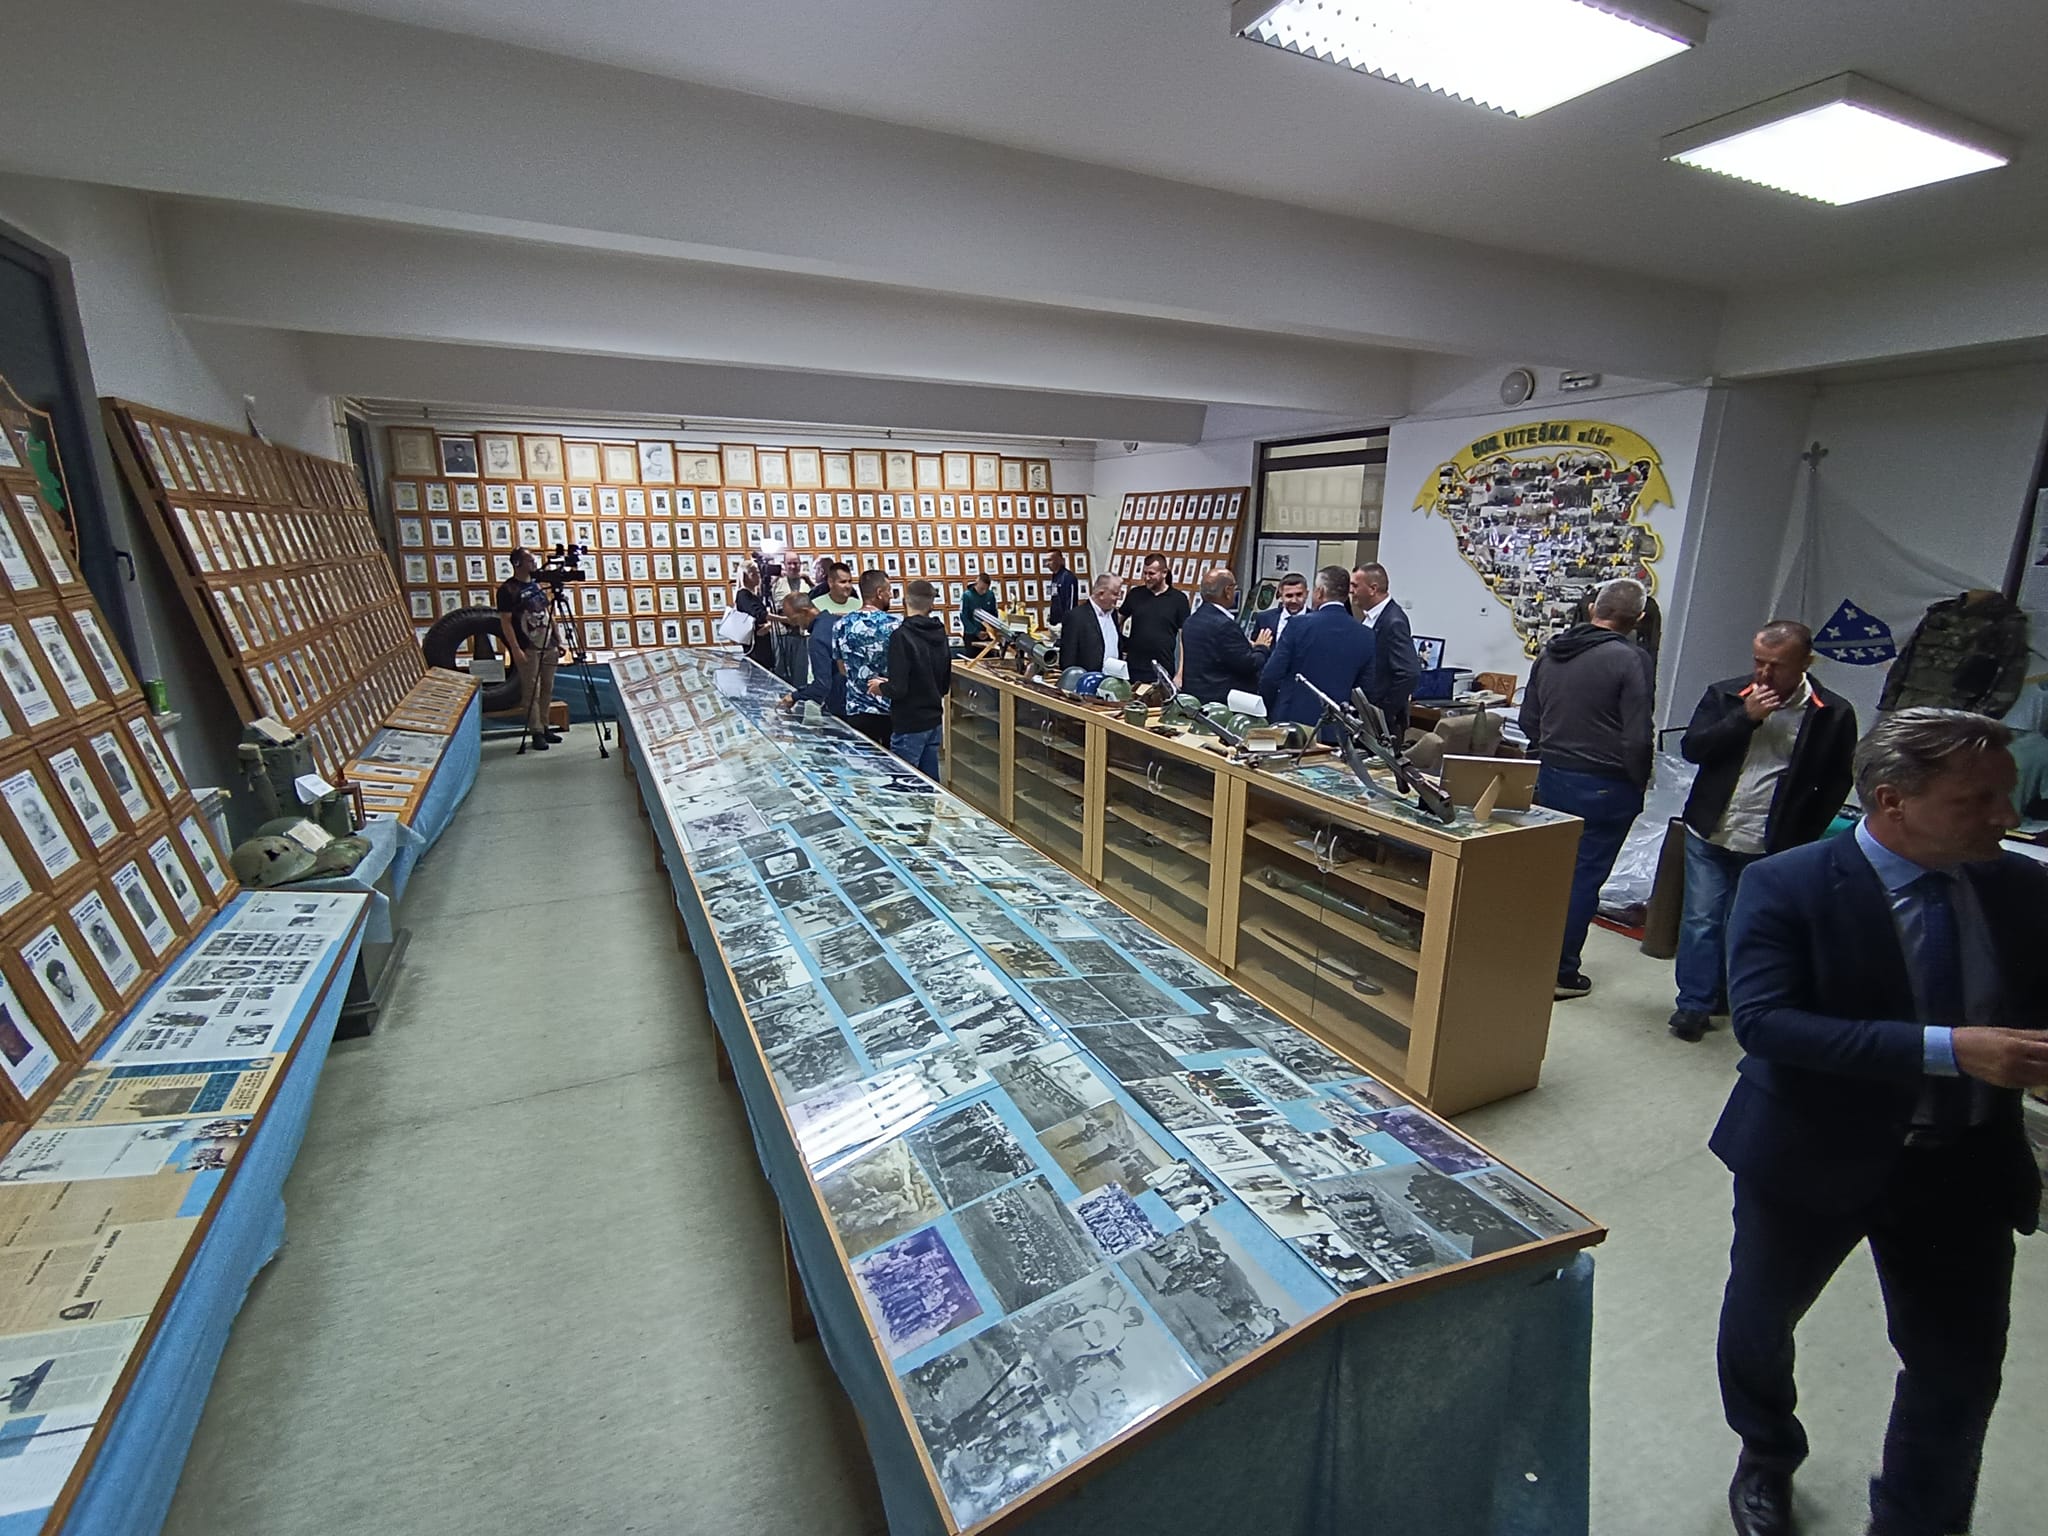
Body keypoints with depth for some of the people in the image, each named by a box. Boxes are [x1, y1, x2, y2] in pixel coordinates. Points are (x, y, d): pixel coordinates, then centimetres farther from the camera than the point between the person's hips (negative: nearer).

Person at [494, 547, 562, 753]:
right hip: (528, 649, -6)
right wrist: (515, 649, -16)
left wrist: (558, 641, 14)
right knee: (531, 692, -4)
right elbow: (505, 622, -10)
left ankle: (544, 727, 18)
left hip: (548, 646, 6)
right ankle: (536, 732, 1)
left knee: (547, 690, 9)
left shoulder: (538, 585, 14)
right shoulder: (508, 589, -6)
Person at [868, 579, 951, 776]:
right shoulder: (939, 634, 5)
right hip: (934, 721, 7)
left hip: (909, 725, -7)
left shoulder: (902, 636, -17)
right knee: (930, 782, 14)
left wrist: (882, 687, -1)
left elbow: (898, 689, -21)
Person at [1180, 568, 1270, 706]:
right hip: (1222, 700, -9)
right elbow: (1249, 665, -16)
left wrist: (1249, 646, 14)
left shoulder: (1192, 620, 9)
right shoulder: (1223, 625, -19)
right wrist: (1261, 648, 3)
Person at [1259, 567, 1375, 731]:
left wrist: (1268, 711, 7)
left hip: (1291, 720, -3)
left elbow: (1270, 676, -8)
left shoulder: (1299, 625, -10)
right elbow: (1366, 687, 5)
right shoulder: (1365, 636, 0)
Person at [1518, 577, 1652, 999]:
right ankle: (1561, 972, 11)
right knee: (1584, 877, 3)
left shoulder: (1551, 652, 6)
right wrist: (1639, 786, -2)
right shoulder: (1630, 660, -13)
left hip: (1551, 777, 6)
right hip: (1603, 786, -6)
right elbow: (1637, 738, -15)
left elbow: (1529, 720, 13)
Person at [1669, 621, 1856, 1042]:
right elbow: (1692, 748, -6)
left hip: (1770, 847, -1)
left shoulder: (1833, 714, -3)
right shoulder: (1725, 695, 1)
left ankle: (1722, 997, 24)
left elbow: (1836, 784, 3)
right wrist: (1746, 717, -16)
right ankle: (1694, 1003, 12)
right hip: (1709, 834, 1)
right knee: (1700, 920, 3)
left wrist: (1801, 840, -2)